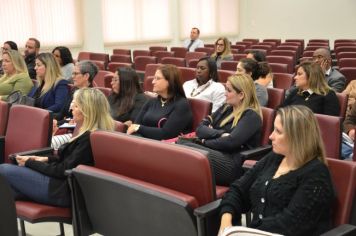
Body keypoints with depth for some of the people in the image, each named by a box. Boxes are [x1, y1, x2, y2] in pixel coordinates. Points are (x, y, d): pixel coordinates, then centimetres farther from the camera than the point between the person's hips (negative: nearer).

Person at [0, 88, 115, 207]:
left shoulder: (89, 138, -21)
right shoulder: (89, 134, 9)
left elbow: (63, 170, -18)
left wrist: (30, 163, -7)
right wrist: (47, 159, 8)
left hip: (65, 191, -10)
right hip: (64, 182, 10)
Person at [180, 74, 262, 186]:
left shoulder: (251, 116, -1)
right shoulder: (225, 108, 21)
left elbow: (231, 142, -15)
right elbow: (200, 128, 9)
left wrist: (204, 142, -4)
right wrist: (221, 134, -8)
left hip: (233, 165, -7)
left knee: (185, 148, -30)